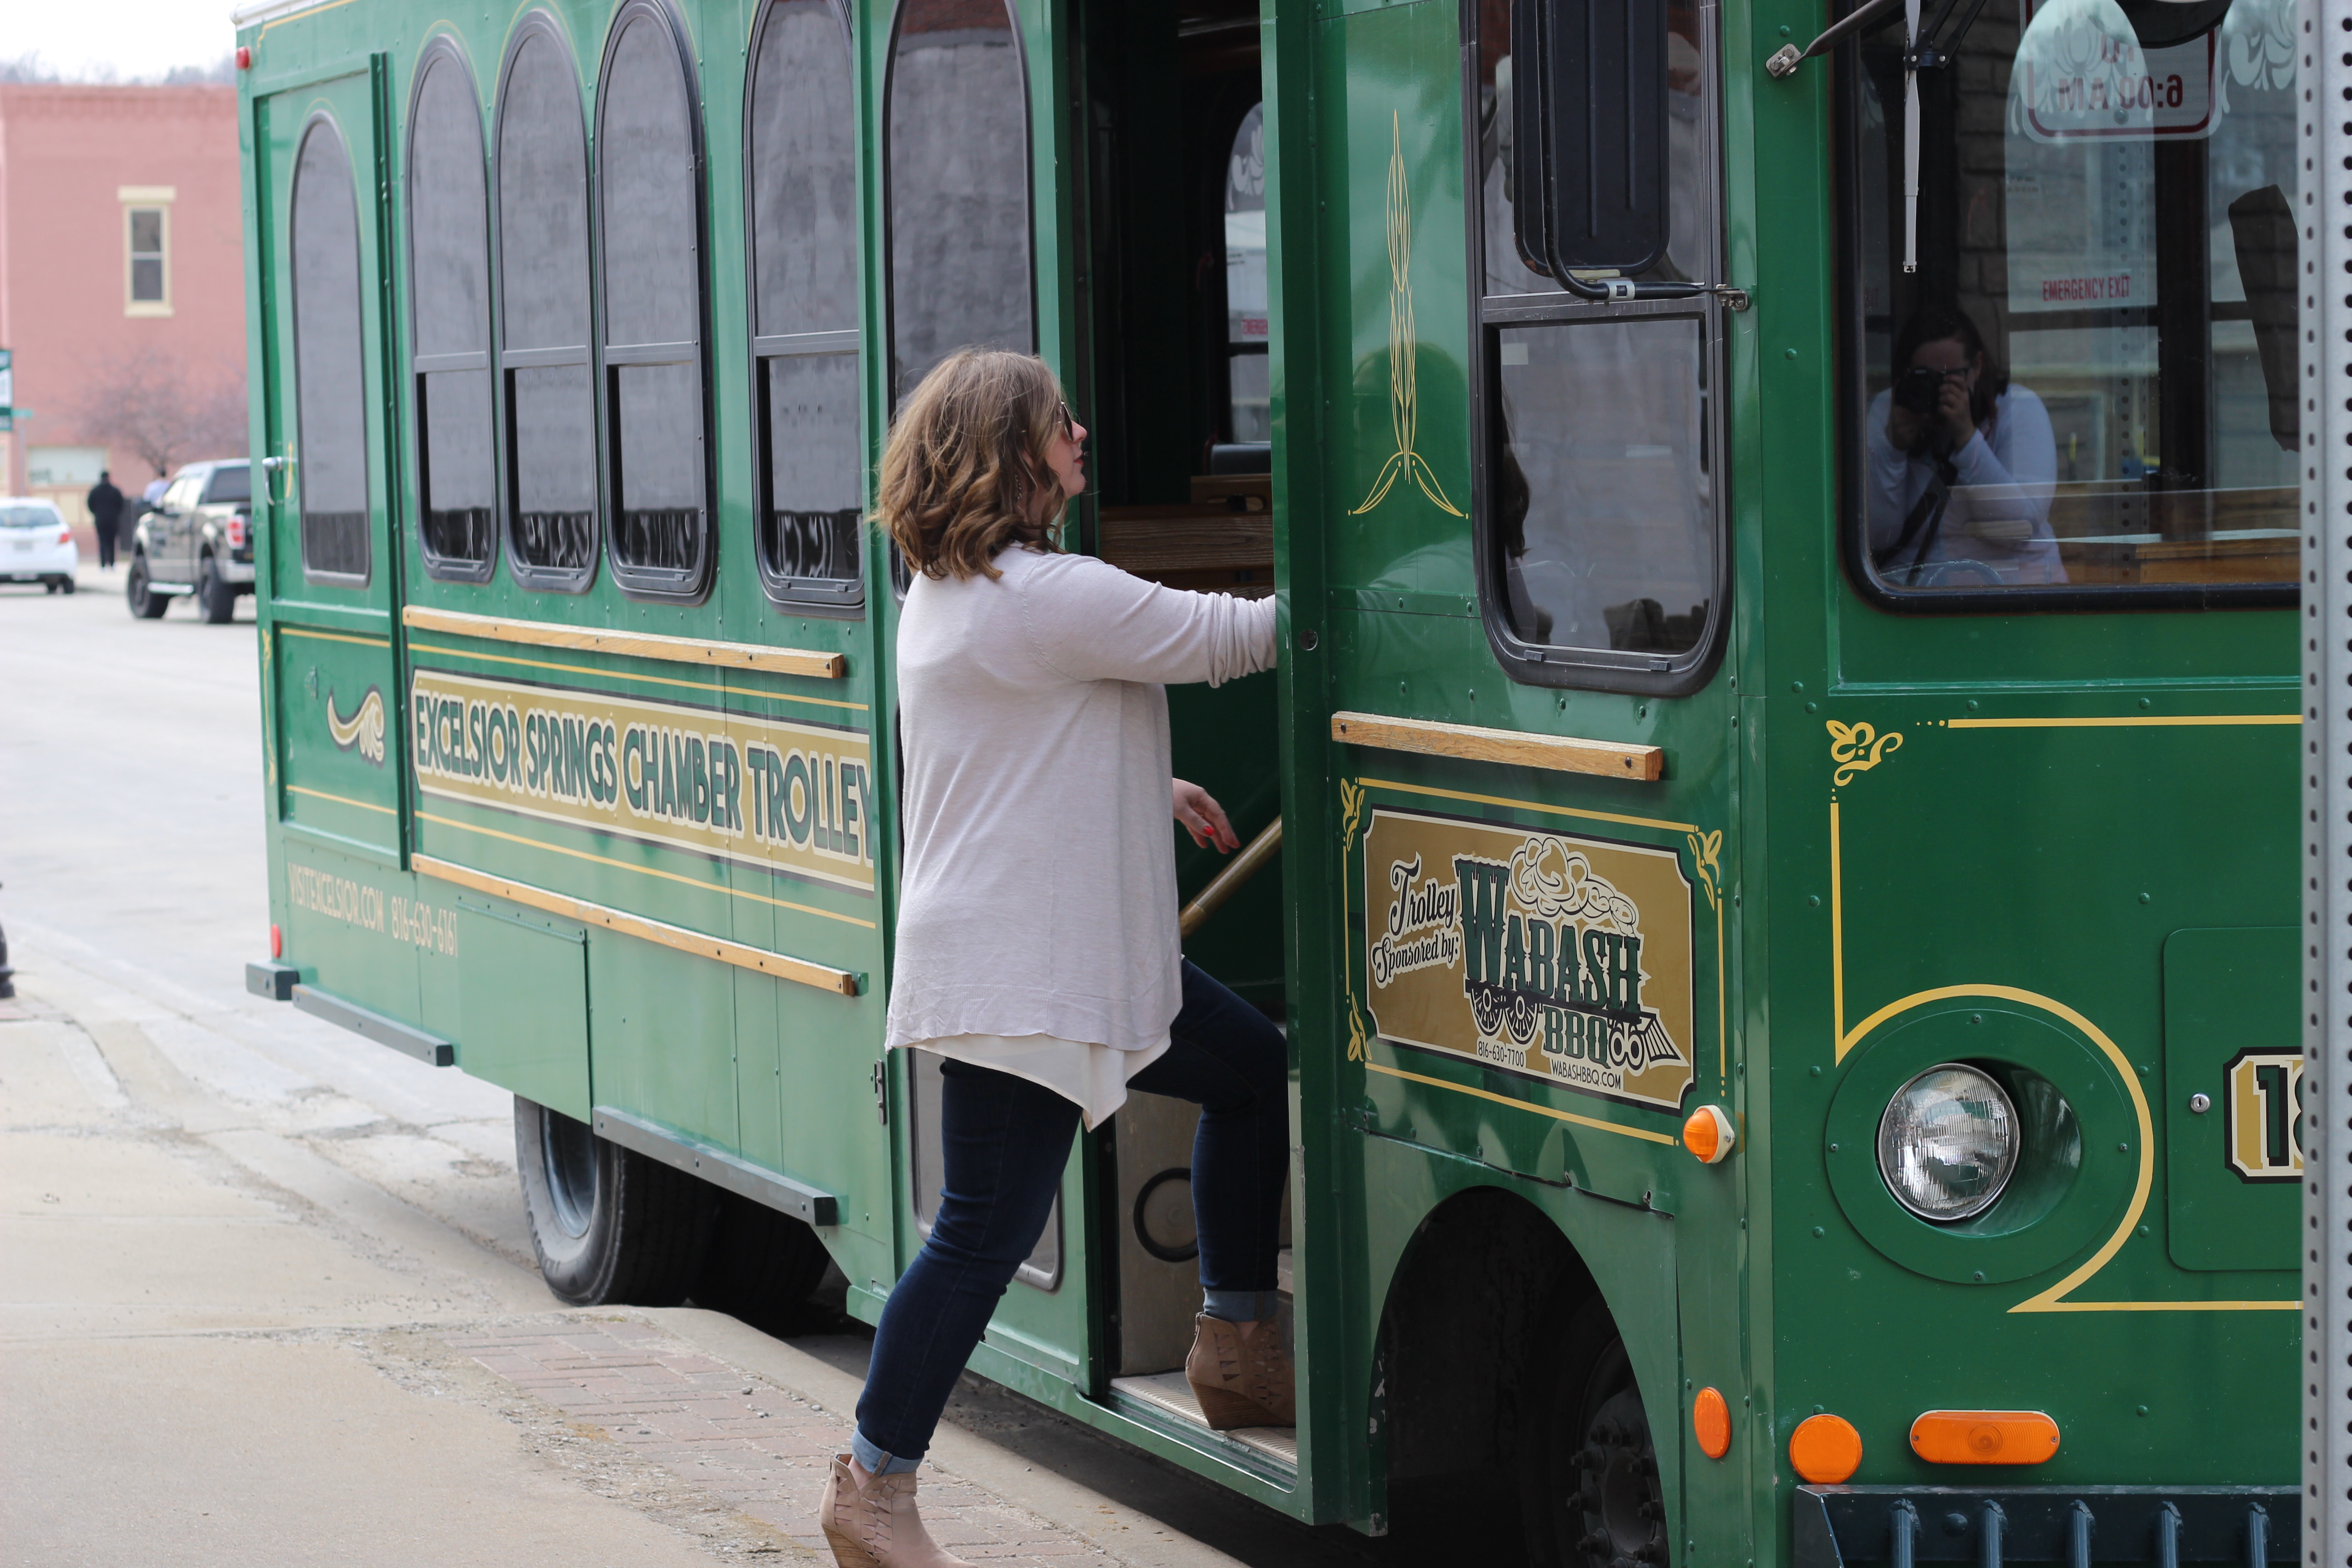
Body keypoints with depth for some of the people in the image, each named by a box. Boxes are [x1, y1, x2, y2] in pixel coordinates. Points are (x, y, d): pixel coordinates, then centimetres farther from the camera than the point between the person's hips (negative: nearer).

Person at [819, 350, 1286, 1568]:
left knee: (1252, 1069, 21)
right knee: (987, 1232, -8)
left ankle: (1233, 1342, 31)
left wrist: (1152, 793, 27)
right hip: (1014, 976, -11)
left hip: (1070, 954, 11)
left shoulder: (947, 592, 12)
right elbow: (1219, 639, -13)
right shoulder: (1048, 598, -21)